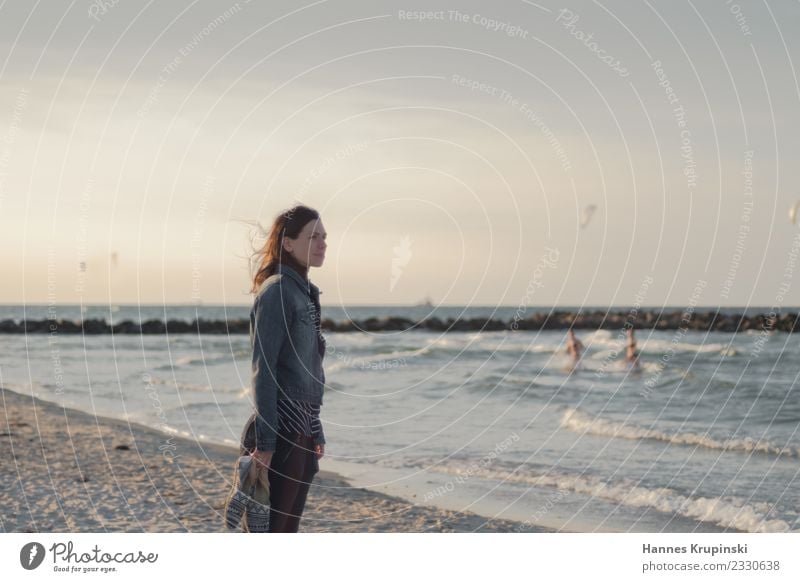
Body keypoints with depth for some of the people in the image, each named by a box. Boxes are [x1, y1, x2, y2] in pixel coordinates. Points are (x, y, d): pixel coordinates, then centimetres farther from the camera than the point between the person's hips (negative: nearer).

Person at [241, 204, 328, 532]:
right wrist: (265, 440, -20)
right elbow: (263, 369, -17)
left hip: (301, 430, 9)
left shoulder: (304, 292, 16)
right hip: (281, 431, -9)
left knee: (286, 531, 13)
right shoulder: (277, 290, -11)